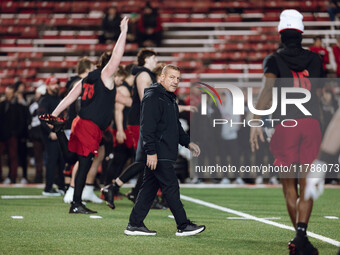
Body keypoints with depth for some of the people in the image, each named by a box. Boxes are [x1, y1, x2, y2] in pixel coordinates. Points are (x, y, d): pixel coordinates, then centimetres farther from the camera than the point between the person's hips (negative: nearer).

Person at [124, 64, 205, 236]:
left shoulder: (170, 98, 20)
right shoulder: (152, 97, -13)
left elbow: (175, 126, 31)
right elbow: (147, 127, -20)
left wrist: (188, 143, 23)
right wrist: (151, 151, -24)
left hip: (164, 154, 10)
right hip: (157, 154, -10)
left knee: (150, 188, 10)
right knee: (171, 187, -8)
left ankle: (134, 225, 13)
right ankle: (183, 226, -5)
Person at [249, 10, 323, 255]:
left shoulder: (274, 60, 5)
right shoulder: (315, 59, 15)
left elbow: (268, 88, -12)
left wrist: (256, 122, -19)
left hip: (285, 124, -2)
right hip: (312, 123, 2)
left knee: (289, 186, 11)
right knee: (306, 186, 0)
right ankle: (301, 233, -21)